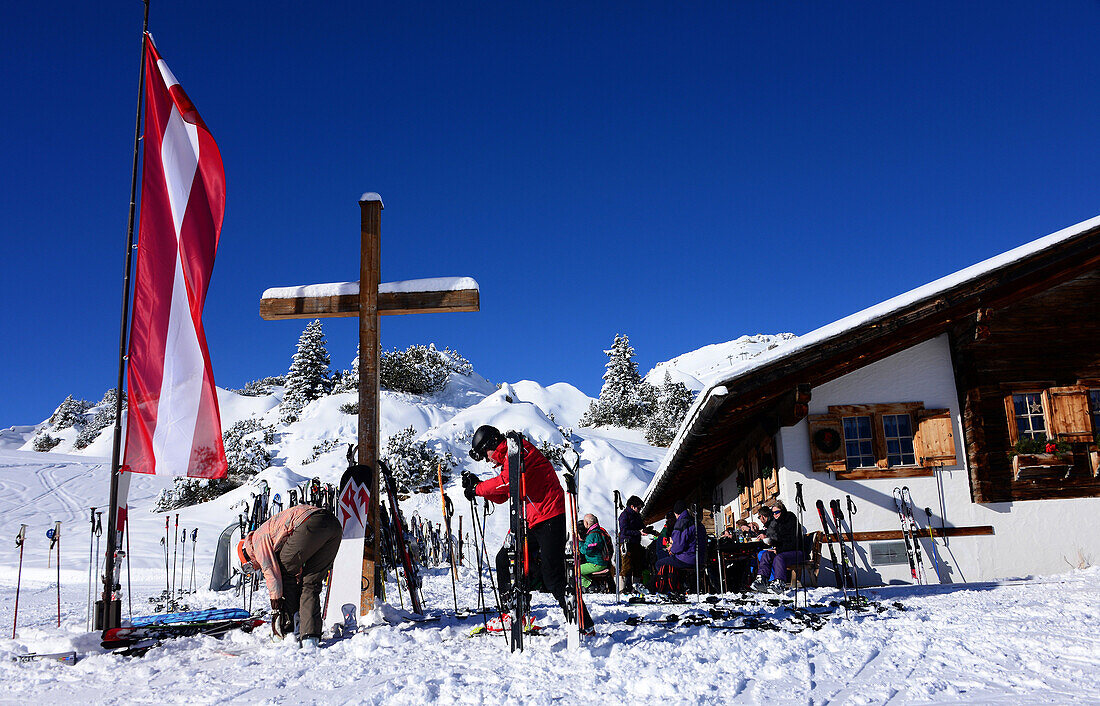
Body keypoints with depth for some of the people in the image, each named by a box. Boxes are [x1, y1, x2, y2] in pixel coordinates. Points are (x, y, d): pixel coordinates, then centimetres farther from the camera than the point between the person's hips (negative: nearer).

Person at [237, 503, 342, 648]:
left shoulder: (258, 539, 14)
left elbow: (271, 573, 6)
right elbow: (298, 572, 40)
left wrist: (276, 611, 9)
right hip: (335, 524, 9)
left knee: (284, 574, 15)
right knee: (311, 583, 16)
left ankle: (286, 632, 18)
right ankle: (310, 638, 6)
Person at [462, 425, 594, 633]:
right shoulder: (508, 461, 24)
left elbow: (507, 481, -21)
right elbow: (501, 497, 24)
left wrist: (477, 489, -9)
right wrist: (475, 484, 12)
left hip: (550, 519, -10)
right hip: (532, 524, 11)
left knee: (552, 573, -13)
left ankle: (583, 624, -8)